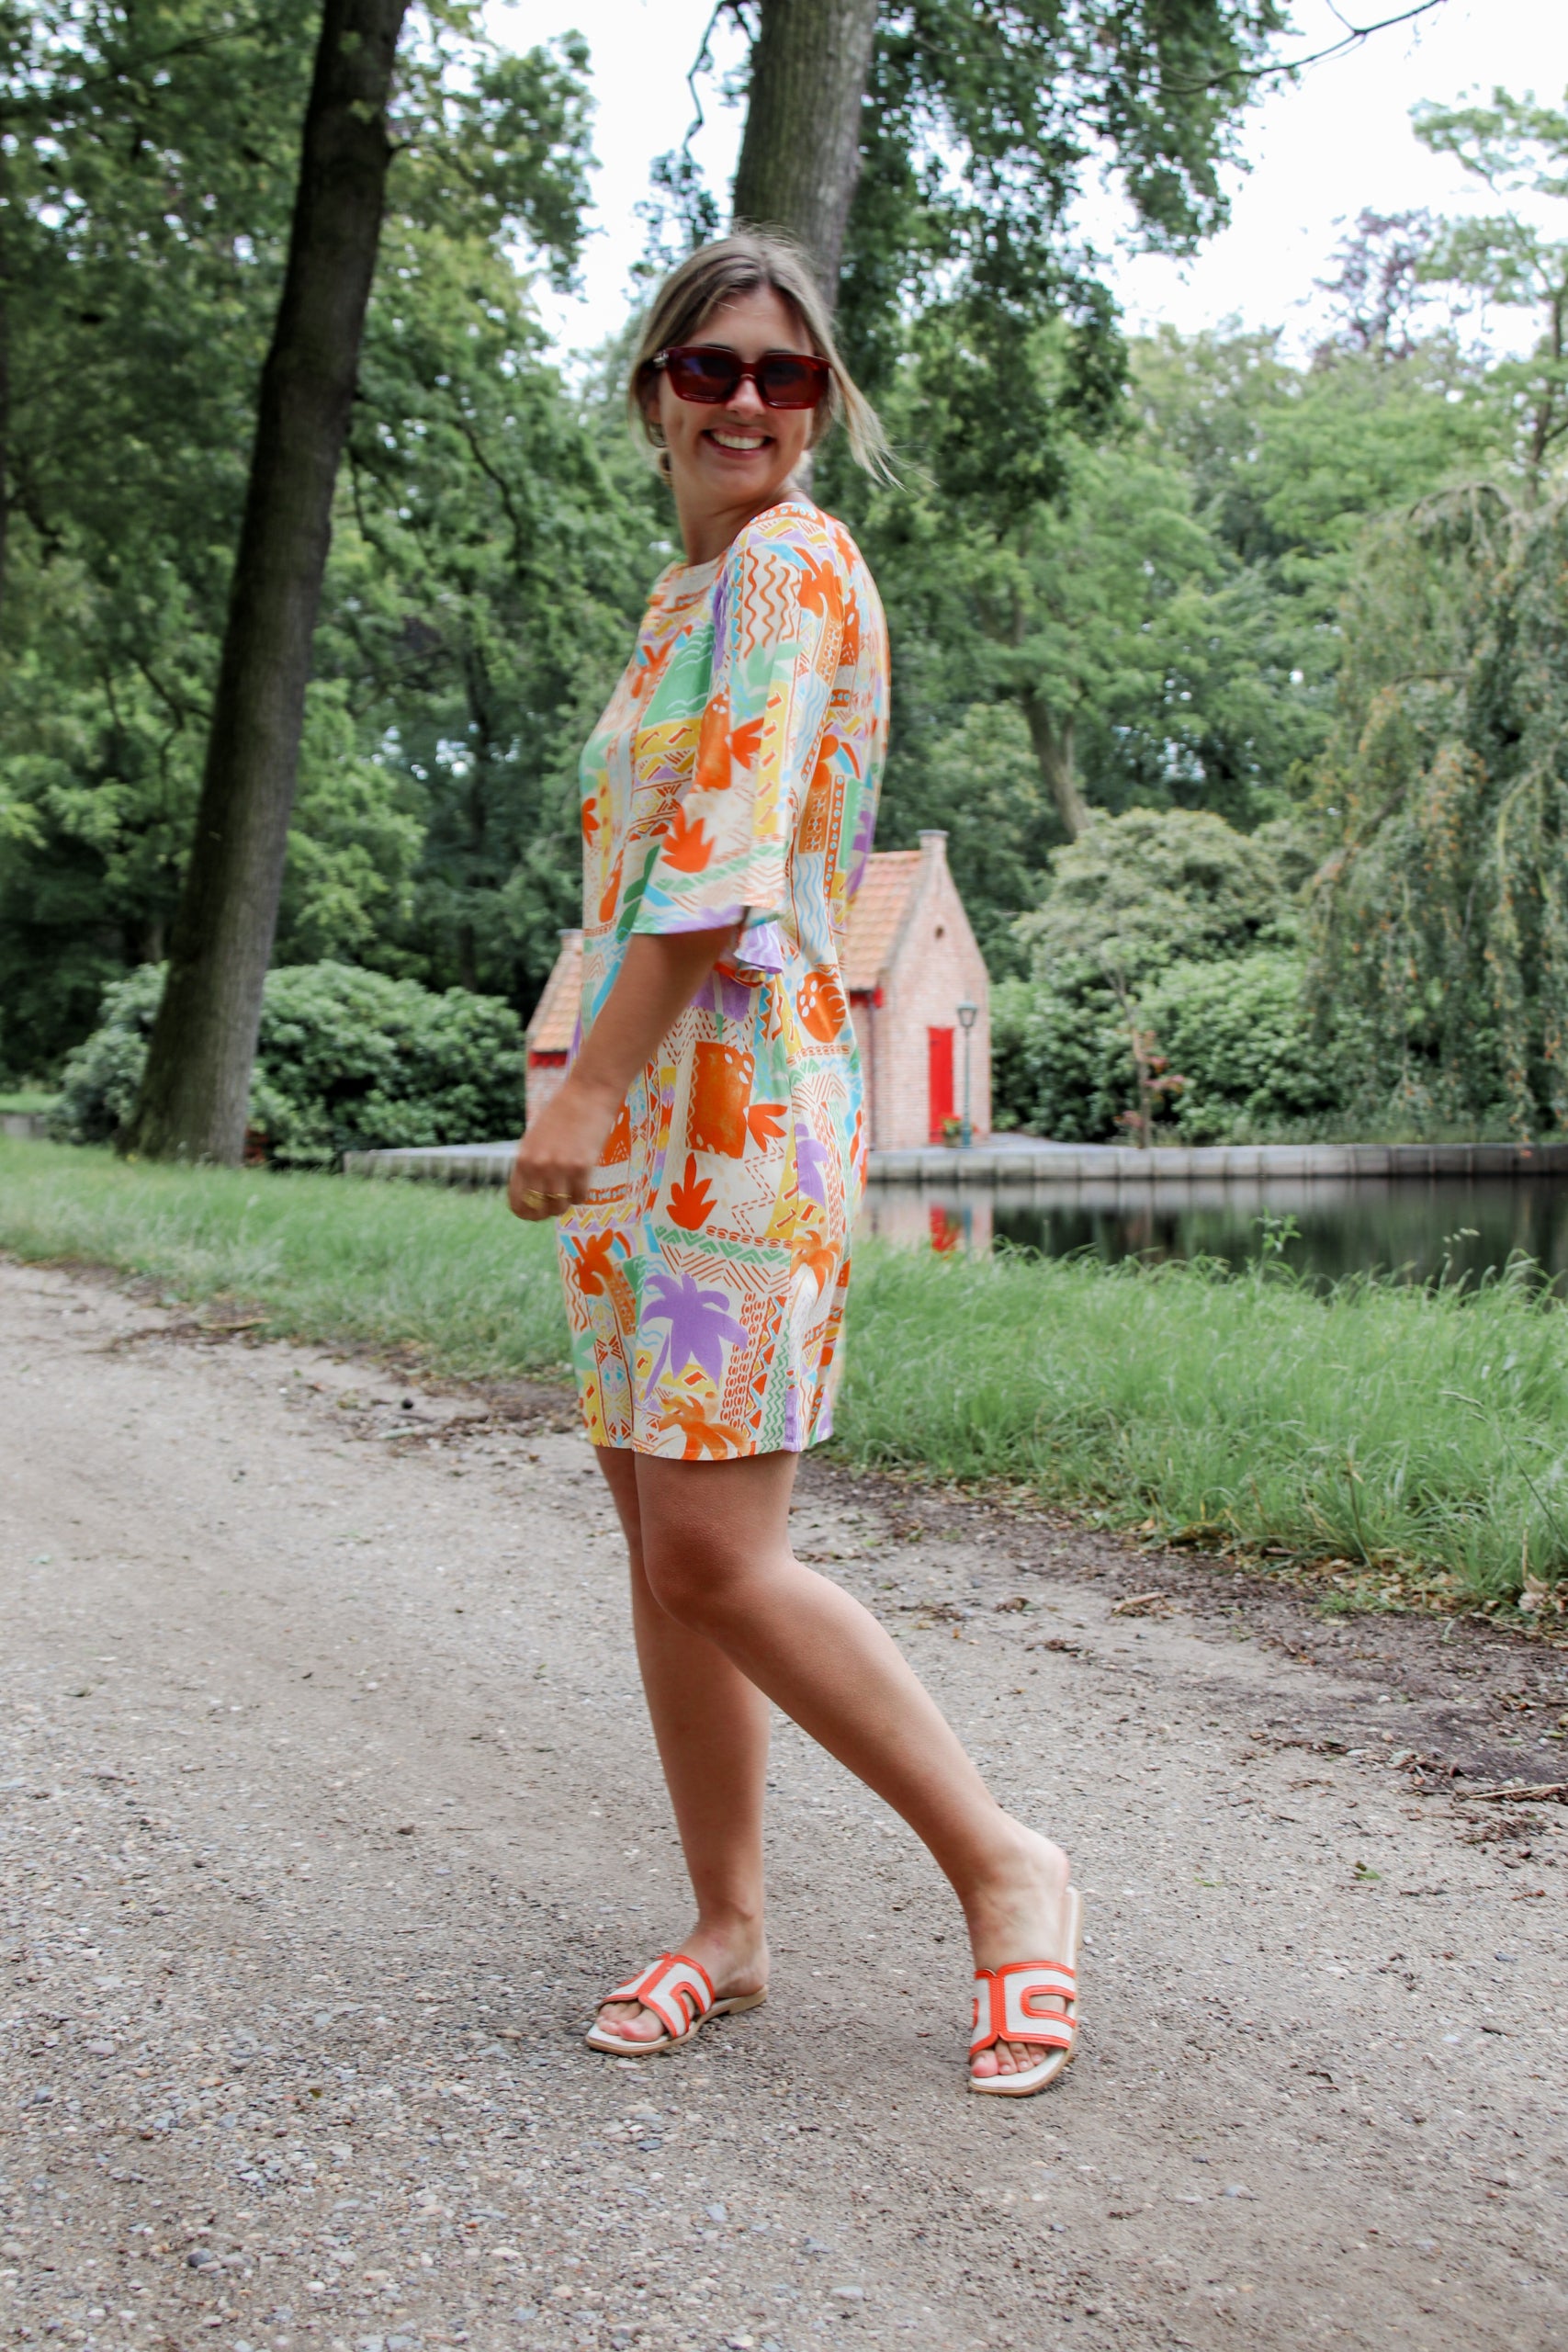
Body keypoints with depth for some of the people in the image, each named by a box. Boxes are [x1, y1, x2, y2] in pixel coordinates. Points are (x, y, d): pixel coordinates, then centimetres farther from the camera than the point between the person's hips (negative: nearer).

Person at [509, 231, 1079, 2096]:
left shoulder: (791, 566, -7)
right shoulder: (683, 596, 21)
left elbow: (721, 856, -16)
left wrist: (581, 1089, -18)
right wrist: (591, 1093, 18)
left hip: (737, 1106, -9)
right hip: (640, 1117, 9)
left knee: (714, 1558, -11)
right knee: (660, 1544, 9)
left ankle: (1005, 1868, 4)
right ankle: (729, 1927, 20)